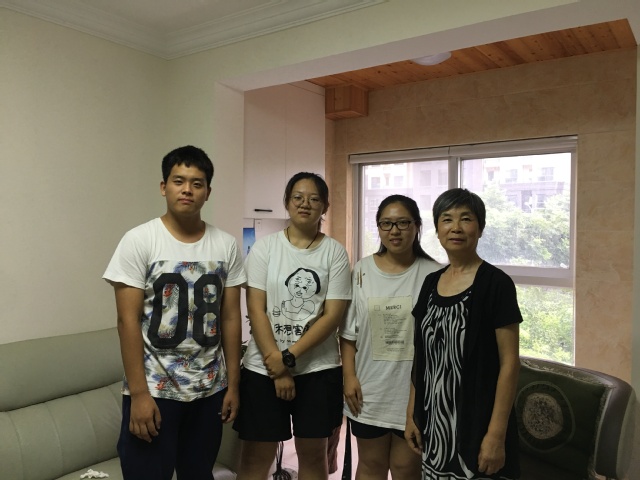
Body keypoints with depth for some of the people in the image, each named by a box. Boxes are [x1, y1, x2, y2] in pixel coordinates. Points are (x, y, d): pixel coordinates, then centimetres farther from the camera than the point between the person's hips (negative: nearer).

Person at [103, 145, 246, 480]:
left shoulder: (226, 245, 0)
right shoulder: (138, 241, -9)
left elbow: (230, 317, 3)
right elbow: (128, 319, -11)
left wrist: (233, 383, 4)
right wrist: (139, 393, -14)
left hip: (210, 389, 4)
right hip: (153, 389, -3)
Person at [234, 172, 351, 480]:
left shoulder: (335, 252, -1)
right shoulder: (264, 248, -1)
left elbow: (333, 315, -7)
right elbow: (256, 309, -6)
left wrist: (288, 357, -14)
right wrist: (276, 367, -12)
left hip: (319, 369, 1)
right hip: (263, 368, 0)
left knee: (313, 454, 15)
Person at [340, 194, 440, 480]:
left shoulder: (433, 274, -6)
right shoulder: (362, 270, 0)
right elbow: (348, 331, 4)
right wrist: (349, 376, -3)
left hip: (415, 389, -1)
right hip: (369, 388, 2)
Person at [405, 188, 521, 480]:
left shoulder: (495, 283, -12)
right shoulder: (431, 283, 5)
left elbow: (510, 362, -13)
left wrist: (496, 434, -16)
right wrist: (411, 414, 10)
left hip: (476, 426, -5)